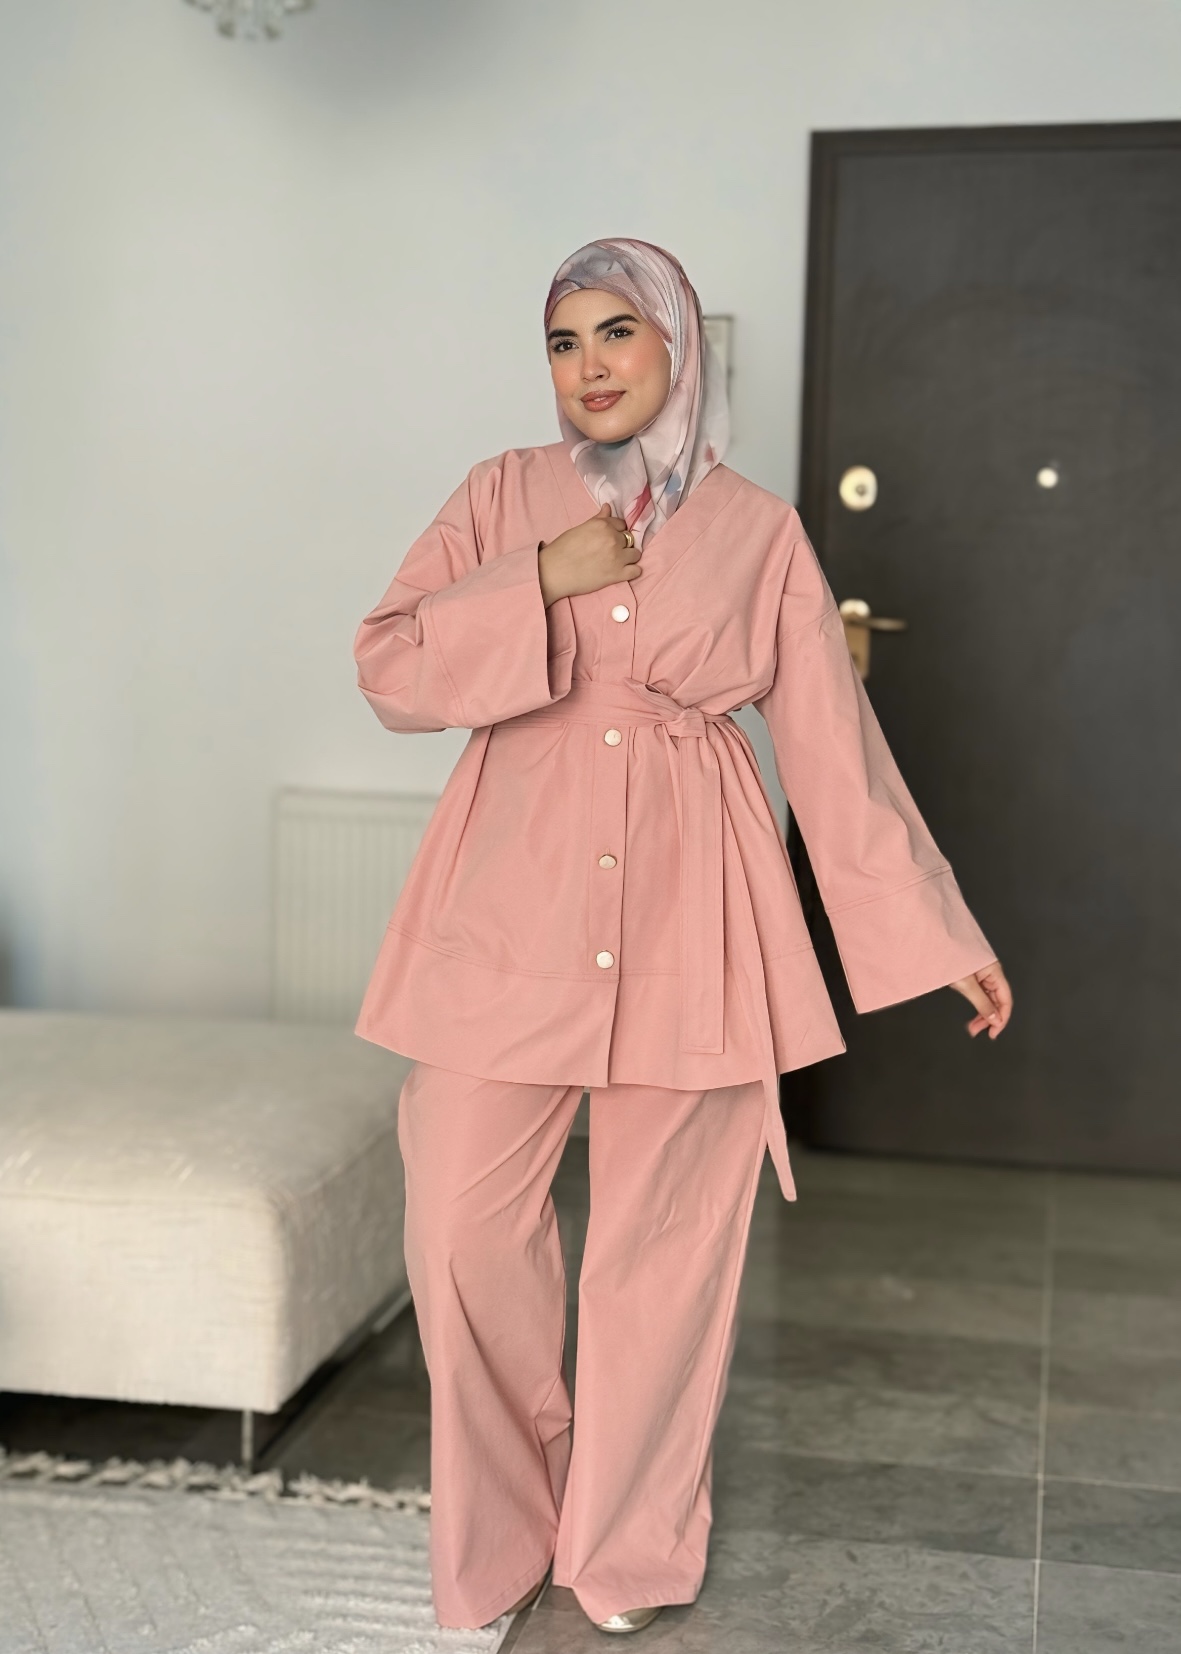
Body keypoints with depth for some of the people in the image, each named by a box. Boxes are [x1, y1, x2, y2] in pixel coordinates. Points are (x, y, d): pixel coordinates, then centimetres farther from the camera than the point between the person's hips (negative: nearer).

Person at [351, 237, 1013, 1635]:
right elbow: (387, 669, 1)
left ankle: (626, 1553, 28)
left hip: (688, 915, 0)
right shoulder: (506, 496, 8)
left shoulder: (759, 533, 5)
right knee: (464, 1224, 0)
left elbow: (835, 745, 6)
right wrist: (541, 585, -11)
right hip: (510, 895, 1)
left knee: (665, 1243, 5)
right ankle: (494, 1539, 25)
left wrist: (943, 937, 6)